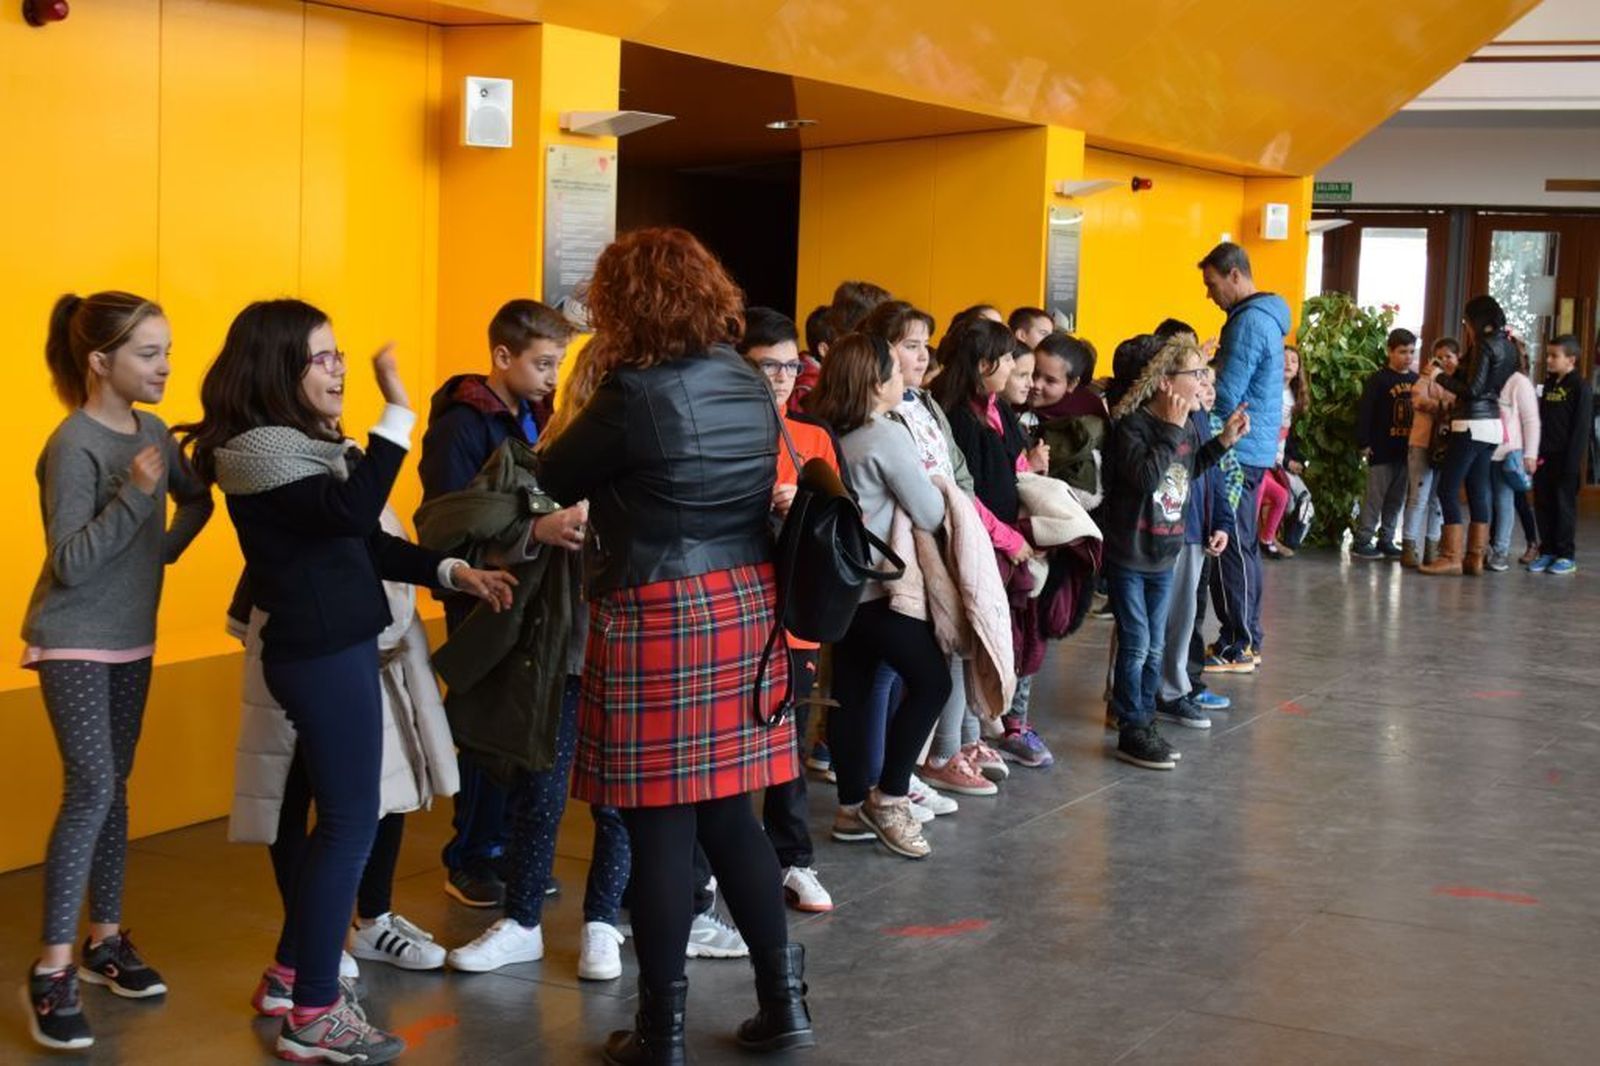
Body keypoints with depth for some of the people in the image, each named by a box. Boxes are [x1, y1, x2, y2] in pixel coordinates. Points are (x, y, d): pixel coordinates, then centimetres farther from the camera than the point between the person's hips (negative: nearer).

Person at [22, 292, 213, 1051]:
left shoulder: (152, 431, 2)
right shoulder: (74, 446, -19)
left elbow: (197, 498, 18)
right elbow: (70, 563, -23)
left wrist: (167, 547, 0)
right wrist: (133, 495, -30)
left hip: (131, 639, 8)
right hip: (73, 643, -7)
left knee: (113, 788, 13)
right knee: (90, 788, -15)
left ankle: (105, 940, 23)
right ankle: (52, 969, -11)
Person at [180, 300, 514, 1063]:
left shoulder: (299, 444, 15)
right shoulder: (258, 451, -16)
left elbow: (365, 543, 17)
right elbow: (351, 512, -32)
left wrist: (452, 572, 8)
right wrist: (398, 411, -31)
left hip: (337, 647, 10)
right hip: (321, 655, -10)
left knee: (340, 819, 17)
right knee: (349, 825, -6)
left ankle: (294, 976, 27)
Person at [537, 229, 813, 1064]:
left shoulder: (635, 393, -14)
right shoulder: (750, 385, 7)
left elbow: (553, 483, -3)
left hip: (658, 620, -7)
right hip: (743, 609, 7)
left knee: (662, 825, 1)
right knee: (726, 812, 15)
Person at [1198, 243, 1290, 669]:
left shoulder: (1249, 322, -17)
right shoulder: (1264, 317, 16)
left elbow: (1225, 397, -19)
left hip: (1240, 449, -10)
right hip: (1254, 448, 10)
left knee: (1233, 548, -6)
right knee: (1243, 545, 14)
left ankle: (1238, 646, -3)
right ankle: (1246, 640, 20)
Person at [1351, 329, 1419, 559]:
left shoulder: (1417, 380, 9)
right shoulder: (1378, 379, -7)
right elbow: (1364, 412, -10)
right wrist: (1363, 443, -13)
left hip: (1407, 451, 6)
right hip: (1382, 450, -6)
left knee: (1397, 499, 10)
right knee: (1375, 497, -4)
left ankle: (1386, 541, 18)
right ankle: (1361, 542, 1)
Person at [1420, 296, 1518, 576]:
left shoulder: (1484, 346, -12)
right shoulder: (1506, 346, 14)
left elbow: (1473, 389, -17)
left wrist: (1441, 377, -7)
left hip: (1472, 424, -9)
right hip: (1493, 423, 9)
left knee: (1447, 489, -6)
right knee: (1478, 490, 11)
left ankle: (1452, 557, -8)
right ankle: (1475, 557, 12)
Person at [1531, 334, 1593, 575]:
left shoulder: (1580, 388, -8)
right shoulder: (1549, 384, 14)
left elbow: (1581, 428, -12)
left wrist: (1572, 461, -16)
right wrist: (1535, 452, 11)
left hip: (1564, 458, -7)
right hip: (1544, 456, 7)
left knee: (1564, 505, -1)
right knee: (1543, 505, 7)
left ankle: (1567, 555, 5)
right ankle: (1547, 551, 14)